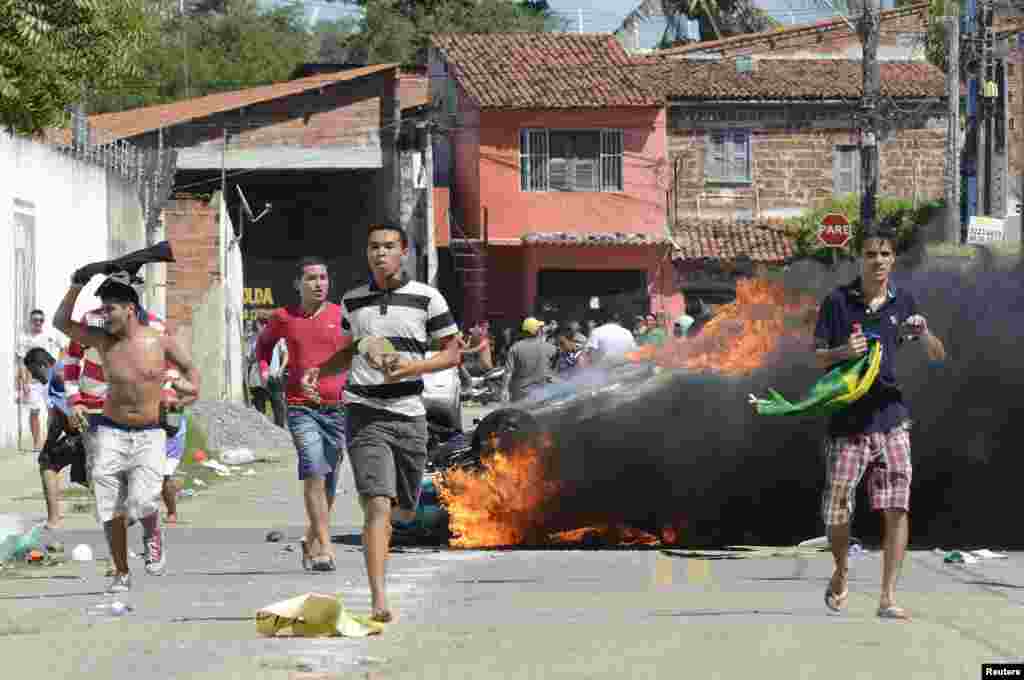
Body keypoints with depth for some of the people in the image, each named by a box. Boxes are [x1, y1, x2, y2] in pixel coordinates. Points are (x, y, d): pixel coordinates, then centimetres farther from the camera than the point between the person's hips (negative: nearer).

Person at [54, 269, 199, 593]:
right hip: (110, 433, 2)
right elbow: (61, 322, -2)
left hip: (149, 435, -2)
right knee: (112, 511, 1)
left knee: (141, 501, -21)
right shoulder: (103, 340, -1)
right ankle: (121, 573, 18)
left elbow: (188, 365, 12)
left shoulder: (160, 341, -4)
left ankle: (152, 534, 14)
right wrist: (77, 285, -10)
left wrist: (192, 388, -6)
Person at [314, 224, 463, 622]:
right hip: (364, 413, -1)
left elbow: (454, 352, 4)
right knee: (378, 506, -16)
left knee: (405, 510, 13)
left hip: (409, 414, 1)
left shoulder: (427, 298, 1)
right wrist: (317, 372, 7)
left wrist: (415, 367, -13)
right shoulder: (352, 301, 9)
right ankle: (379, 600, -20)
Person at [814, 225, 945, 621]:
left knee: (896, 509, -8)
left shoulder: (903, 303, 5)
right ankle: (841, 572, 28)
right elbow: (817, 357, 2)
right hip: (846, 420, -1)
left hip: (890, 418, 2)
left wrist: (924, 334, -14)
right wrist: (843, 352, -20)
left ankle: (887, 598, -4)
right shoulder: (838, 301, -1)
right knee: (837, 512, -2)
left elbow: (938, 356, 8)